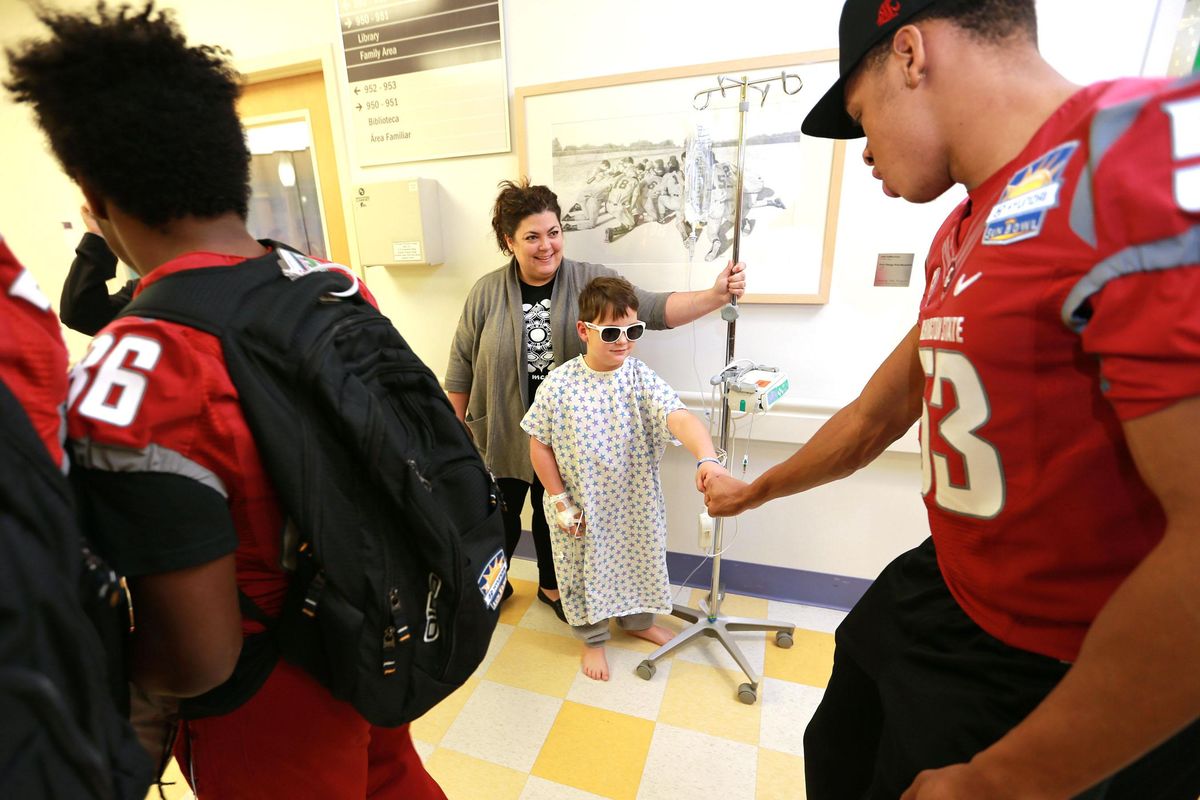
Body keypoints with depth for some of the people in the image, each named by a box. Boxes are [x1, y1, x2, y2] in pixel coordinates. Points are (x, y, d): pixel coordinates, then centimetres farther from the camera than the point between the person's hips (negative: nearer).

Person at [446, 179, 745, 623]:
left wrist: (715, 295, -30)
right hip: (502, 433, 0)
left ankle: (551, 586, 43)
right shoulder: (487, 292, -7)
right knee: (501, 516, 17)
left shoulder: (592, 281, -8)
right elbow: (462, 365, 0)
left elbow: (653, 309, -17)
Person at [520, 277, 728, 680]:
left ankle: (637, 621, 54)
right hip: (580, 510, -2)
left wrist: (707, 458, -48)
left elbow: (680, 417, -29)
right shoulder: (557, 385, -16)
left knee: (638, 562, 23)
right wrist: (560, 502, -8)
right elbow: (539, 445, -8)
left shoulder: (642, 379, -13)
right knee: (585, 572, 17)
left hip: (636, 504, 2)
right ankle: (593, 639, 45)